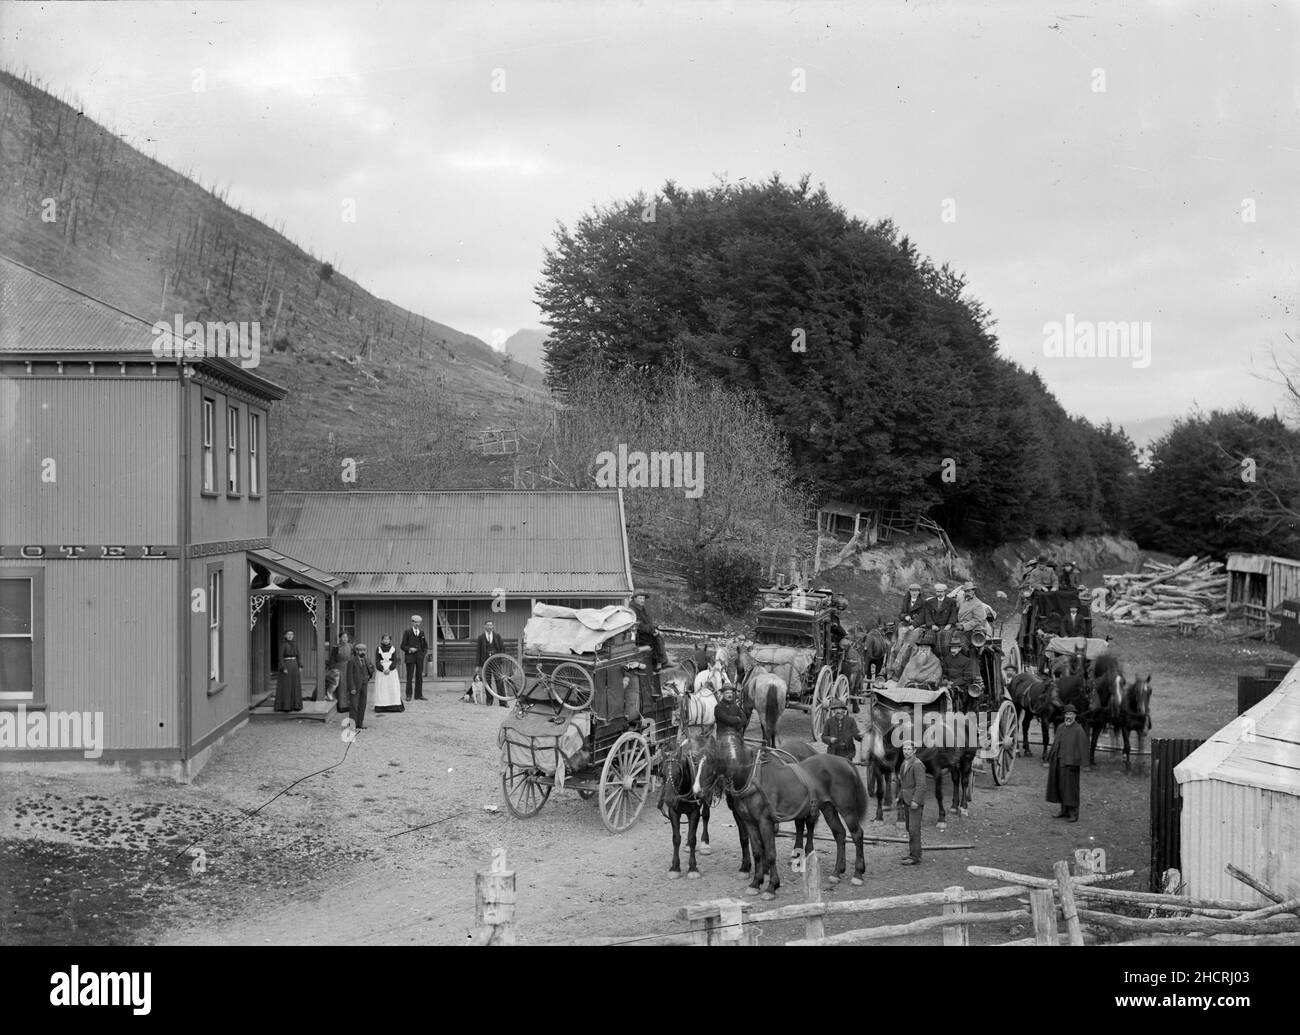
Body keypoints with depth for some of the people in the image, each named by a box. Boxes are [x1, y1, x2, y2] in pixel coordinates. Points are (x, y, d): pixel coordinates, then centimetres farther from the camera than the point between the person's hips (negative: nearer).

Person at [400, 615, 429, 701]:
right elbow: (403, 646, 0)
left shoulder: (422, 632, 13)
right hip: (410, 657, -3)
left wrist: (424, 653, 4)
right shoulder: (407, 632, 2)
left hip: (420, 656, 3)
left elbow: (425, 646, 19)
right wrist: (409, 649, -16)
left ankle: (419, 695, 7)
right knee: (410, 677, -5)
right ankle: (408, 695, -2)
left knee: (419, 676, 3)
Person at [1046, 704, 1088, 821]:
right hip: (1058, 762, 7)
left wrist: (1079, 763, -19)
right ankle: (1064, 811, 21)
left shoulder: (1078, 730, -10)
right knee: (1060, 787, 11)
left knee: (1070, 787, -4)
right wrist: (1050, 760, 15)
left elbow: (1083, 747, -15)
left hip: (1070, 763, -7)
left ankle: (1073, 813, 3)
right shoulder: (1061, 729, 12)